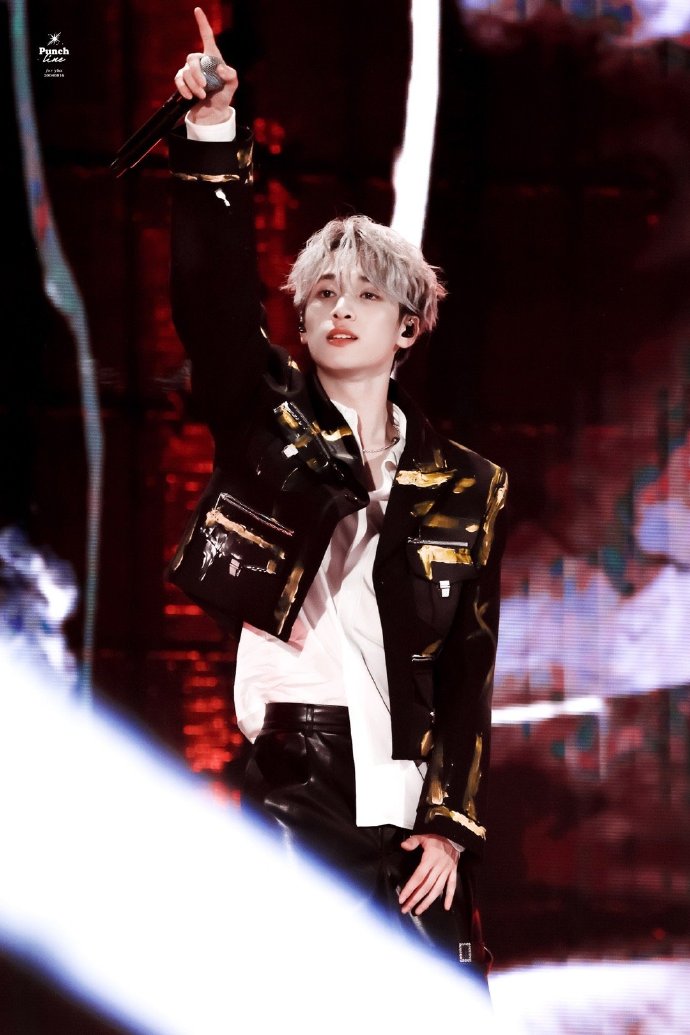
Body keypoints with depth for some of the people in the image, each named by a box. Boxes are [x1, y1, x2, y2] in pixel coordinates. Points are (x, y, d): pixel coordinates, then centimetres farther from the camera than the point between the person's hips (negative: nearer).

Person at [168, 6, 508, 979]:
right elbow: (213, 296, -8)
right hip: (283, 796, -2)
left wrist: (452, 823, -1)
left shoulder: (464, 486, 12)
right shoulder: (267, 421, 9)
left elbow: (468, 672, 8)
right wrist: (212, 132, -19)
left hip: (405, 817, 2)